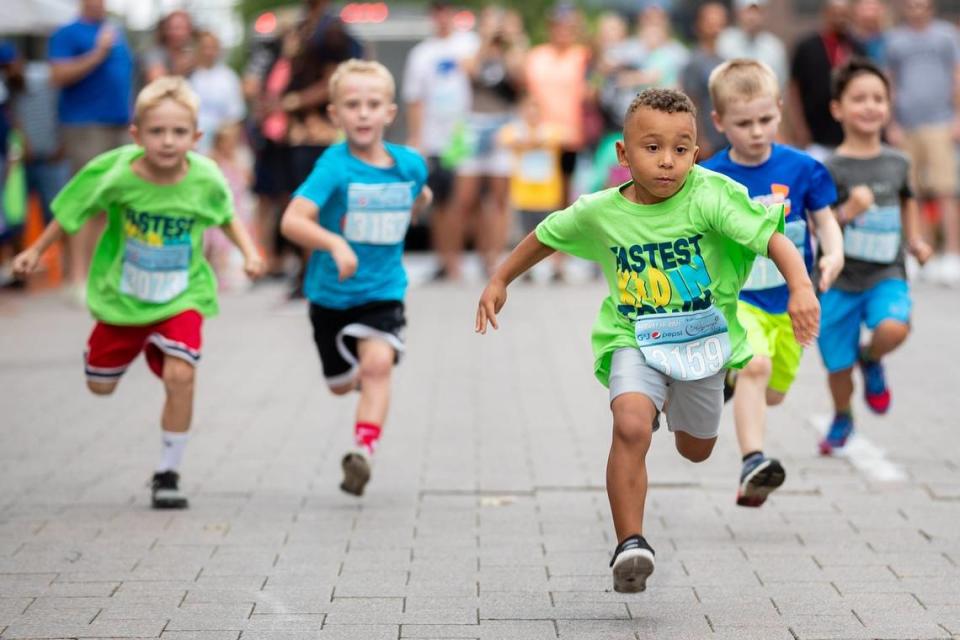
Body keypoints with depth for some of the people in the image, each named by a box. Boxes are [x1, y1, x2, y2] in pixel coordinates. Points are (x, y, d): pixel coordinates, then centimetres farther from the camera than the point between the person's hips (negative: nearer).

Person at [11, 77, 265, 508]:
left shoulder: (205, 180, -20)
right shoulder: (114, 173, -23)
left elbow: (226, 216, 3)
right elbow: (72, 212, -5)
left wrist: (249, 252, -11)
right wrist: (36, 251, 1)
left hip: (181, 298, -1)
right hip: (121, 296, 1)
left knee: (180, 375, -22)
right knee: (100, 386, 15)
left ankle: (168, 473, -3)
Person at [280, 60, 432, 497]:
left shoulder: (409, 165, -5)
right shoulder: (335, 166, -19)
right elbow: (292, 220, -33)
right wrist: (334, 243, -44)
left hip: (383, 291, 1)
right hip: (331, 293, -1)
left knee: (378, 363, -24)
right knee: (341, 384, 16)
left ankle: (363, 452, -23)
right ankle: (359, 371, 52)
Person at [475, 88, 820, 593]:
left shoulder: (710, 196, -20)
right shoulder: (598, 212, -11)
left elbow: (774, 239, -25)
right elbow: (546, 236, 9)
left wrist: (801, 288, -41)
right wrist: (500, 281, 16)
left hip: (704, 340, 1)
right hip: (635, 342, -1)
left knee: (696, 450, 21)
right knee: (631, 427, -29)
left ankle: (672, 401, 58)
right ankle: (630, 543, -20)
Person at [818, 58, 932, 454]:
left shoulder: (896, 163, 3)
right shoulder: (831, 169, -10)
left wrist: (914, 239, 14)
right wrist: (847, 212, -26)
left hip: (886, 275, 2)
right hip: (839, 277, -2)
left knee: (894, 328, -30)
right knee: (839, 365, 8)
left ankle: (871, 361, 7)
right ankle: (841, 419, 40)